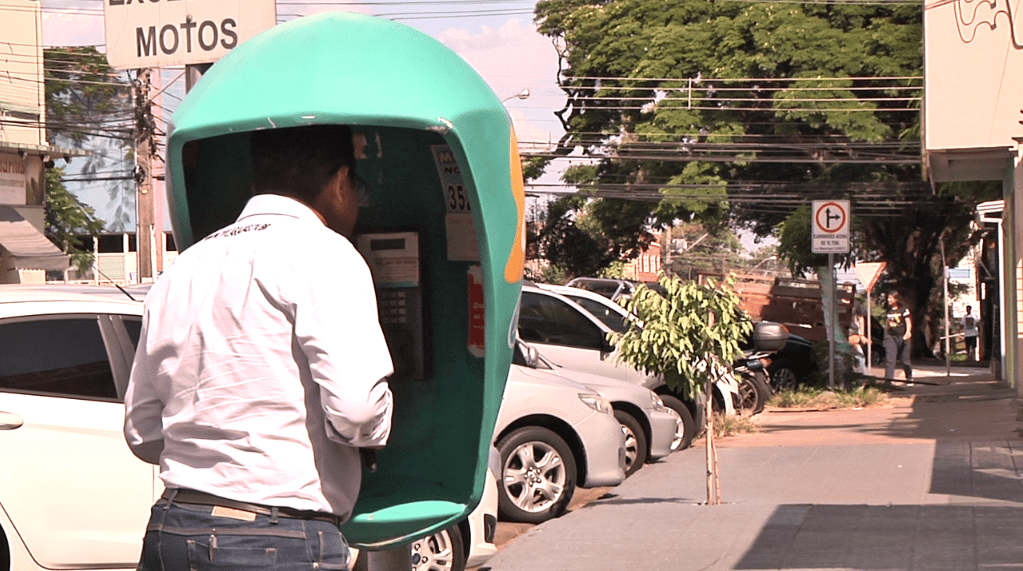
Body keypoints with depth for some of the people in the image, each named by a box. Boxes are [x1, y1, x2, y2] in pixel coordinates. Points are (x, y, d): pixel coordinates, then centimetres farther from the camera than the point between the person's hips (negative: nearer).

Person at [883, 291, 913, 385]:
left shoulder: (903, 309, -3)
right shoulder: (888, 310, 12)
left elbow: (908, 321, -9)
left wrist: (908, 332, -25)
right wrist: (885, 336, 21)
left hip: (902, 337, -4)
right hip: (890, 336, 4)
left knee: (904, 359, 4)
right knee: (889, 359, -7)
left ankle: (909, 378, 21)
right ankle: (888, 379, -10)